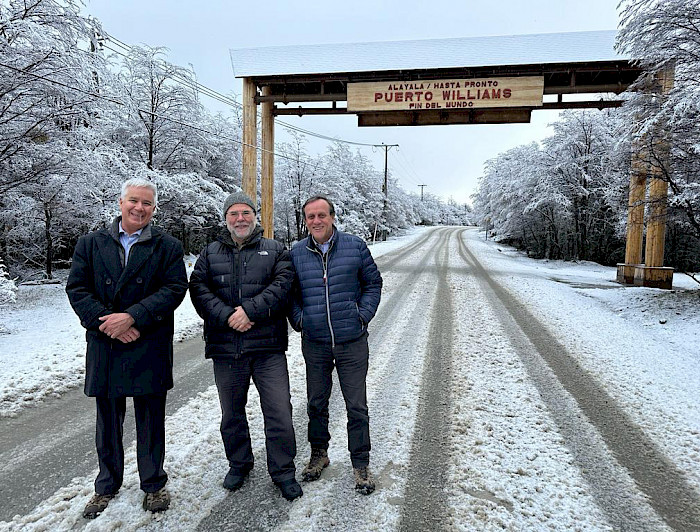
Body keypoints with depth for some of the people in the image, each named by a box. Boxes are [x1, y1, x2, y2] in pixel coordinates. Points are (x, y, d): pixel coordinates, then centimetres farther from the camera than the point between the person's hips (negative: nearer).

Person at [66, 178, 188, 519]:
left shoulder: (167, 247, 2)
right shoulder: (91, 244, 7)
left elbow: (175, 288, -7)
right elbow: (77, 288, 1)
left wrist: (132, 317, -17)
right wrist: (106, 322, -12)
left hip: (150, 348, -1)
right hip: (104, 345, 2)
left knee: (151, 419, 9)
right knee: (108, 420, 16)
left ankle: (154, 484, 29)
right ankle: (107, 486, 35)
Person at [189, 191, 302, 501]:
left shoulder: (275, 250, 6)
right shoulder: (210, 254, 11)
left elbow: (282, 285, -8)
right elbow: (199, 289, -1)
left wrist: (250, 310, -19)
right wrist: (227, 316, -16)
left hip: (268, 347, -2)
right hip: (225, 347, 2)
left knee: (279, 411, 0)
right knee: (232, 411, 17)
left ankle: (283, 471, 19)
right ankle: (239, 464, 38)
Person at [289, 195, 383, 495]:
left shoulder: (355, 247, -2)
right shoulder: (296, 253, 2)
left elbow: (373, 283, 6)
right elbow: (290, 293, 13)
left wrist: (363, 315, -4)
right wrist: (298, 320, 0)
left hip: (352, 341, -2)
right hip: (314, 343, 2)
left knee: (357, 406, 6)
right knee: (316, 403, 16)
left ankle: (361, 464, 24)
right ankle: (318, 453, 38)